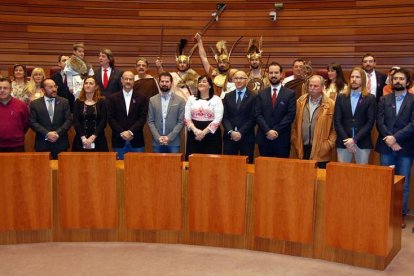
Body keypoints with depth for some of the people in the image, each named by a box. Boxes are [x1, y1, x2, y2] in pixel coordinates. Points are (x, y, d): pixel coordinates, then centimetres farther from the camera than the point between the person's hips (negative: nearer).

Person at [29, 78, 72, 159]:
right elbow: (33, 122, -2)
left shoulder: (64, 102, 7)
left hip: (61, 143, 1)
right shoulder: (35, 104, 5)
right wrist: (47, 133, -14)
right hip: (42, 144, -1)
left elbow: (69, 120, 1)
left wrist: (58, 133, -12)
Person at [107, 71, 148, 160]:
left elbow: (143, 118, -1)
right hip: (119, 140, 0)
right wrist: (122, 133, -11)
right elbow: (110, 118, 0)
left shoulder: (142, 98, 6)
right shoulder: (113, 98, 6)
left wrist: (131, 132, -12)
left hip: (136, 141, 0)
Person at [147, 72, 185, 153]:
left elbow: (181, 122, -3)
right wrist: (158, 137, -8)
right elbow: (150, 121, 4)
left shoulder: (180, 100, 1)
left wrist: (169, 137, -11)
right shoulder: (152, 100, 7)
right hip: (157, 142, 2)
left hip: (174, 142, -1)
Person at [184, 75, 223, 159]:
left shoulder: (216, 99, 1)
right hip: (194, 135, 2)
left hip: (211, 135, -2)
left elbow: (217, 119, -8)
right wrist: (195, 130, -13)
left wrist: (204, 132, -15)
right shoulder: (191, 99, 10)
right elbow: (186, 118, 3)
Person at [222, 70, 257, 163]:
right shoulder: (228, 96, 12)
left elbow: (253, 118, -5)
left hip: (246, 137, -3)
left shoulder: (253, 96, 1)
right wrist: (231, 132, -10)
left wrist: (241, 132, -13)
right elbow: (224, 117, 5)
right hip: (229, 136, 3)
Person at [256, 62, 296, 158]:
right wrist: (268, 131, -12)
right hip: (264, 138, 2)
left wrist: (276, 131, -13)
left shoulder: (290, 93, 2)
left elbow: (290, 115, -5)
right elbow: (258, 115, 2)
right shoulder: (261, 94, 9)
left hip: (282, 139, -2)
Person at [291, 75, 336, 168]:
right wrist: (295, 142, 8)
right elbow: (294, 125, 13)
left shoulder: (331, 105, -1)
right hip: (303, 149, 3)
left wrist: (329, 145, -6)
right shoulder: (300, 102, 8)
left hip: (321, 151, -2)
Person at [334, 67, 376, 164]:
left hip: (363, 143, -1)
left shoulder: (370, 98, 3)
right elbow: (337, 121, 3)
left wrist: (355, 139, -12)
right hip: (343, 142, 2)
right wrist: (346, 139, -9)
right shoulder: (341, 97, 9)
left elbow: (370, 122, -4)